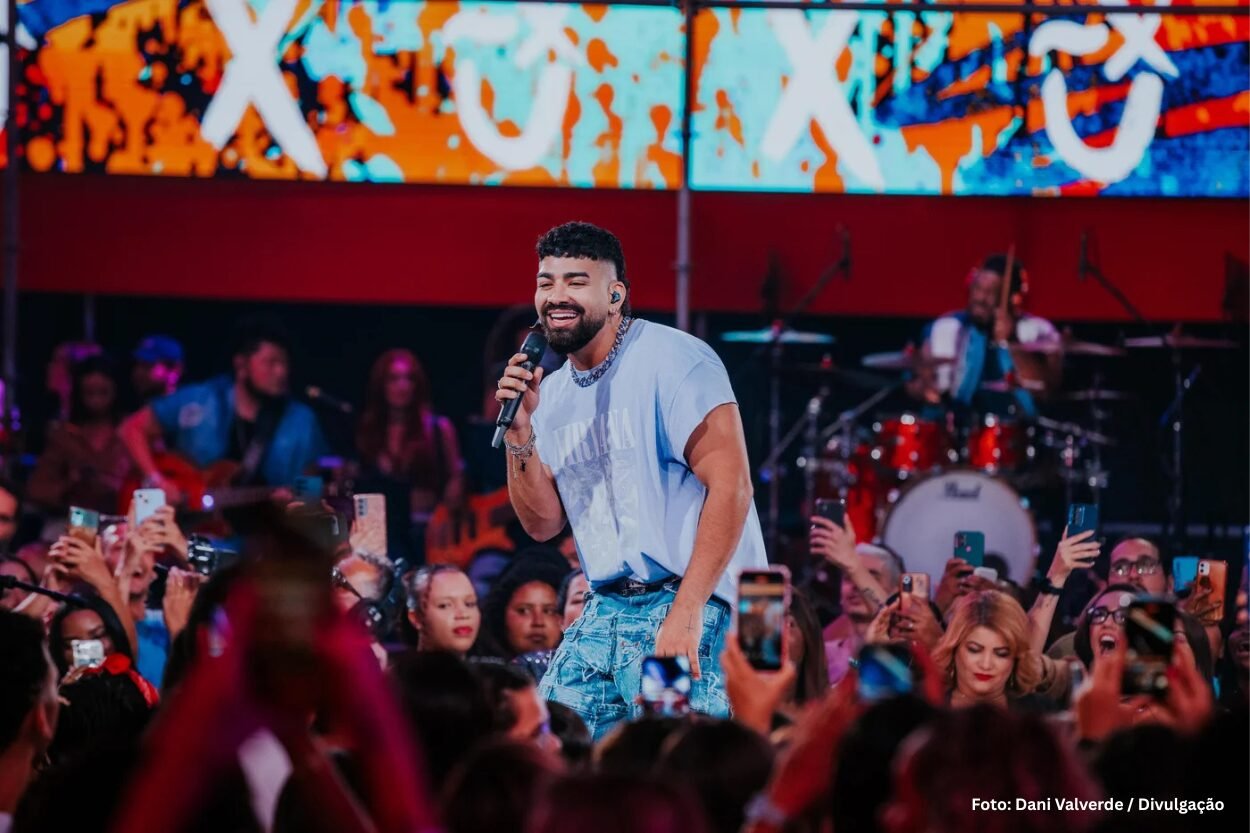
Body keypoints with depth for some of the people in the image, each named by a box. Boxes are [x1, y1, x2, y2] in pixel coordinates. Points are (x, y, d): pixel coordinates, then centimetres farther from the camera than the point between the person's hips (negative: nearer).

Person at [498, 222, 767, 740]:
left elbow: (730, 483, -16)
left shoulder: (672, 360, -9)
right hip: (604, 614, 7)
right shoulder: (553, 394, 13)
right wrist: (519, 432, -5)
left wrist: (687, 611, -21)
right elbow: (543, 522, 12)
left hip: (692, 605, -7)